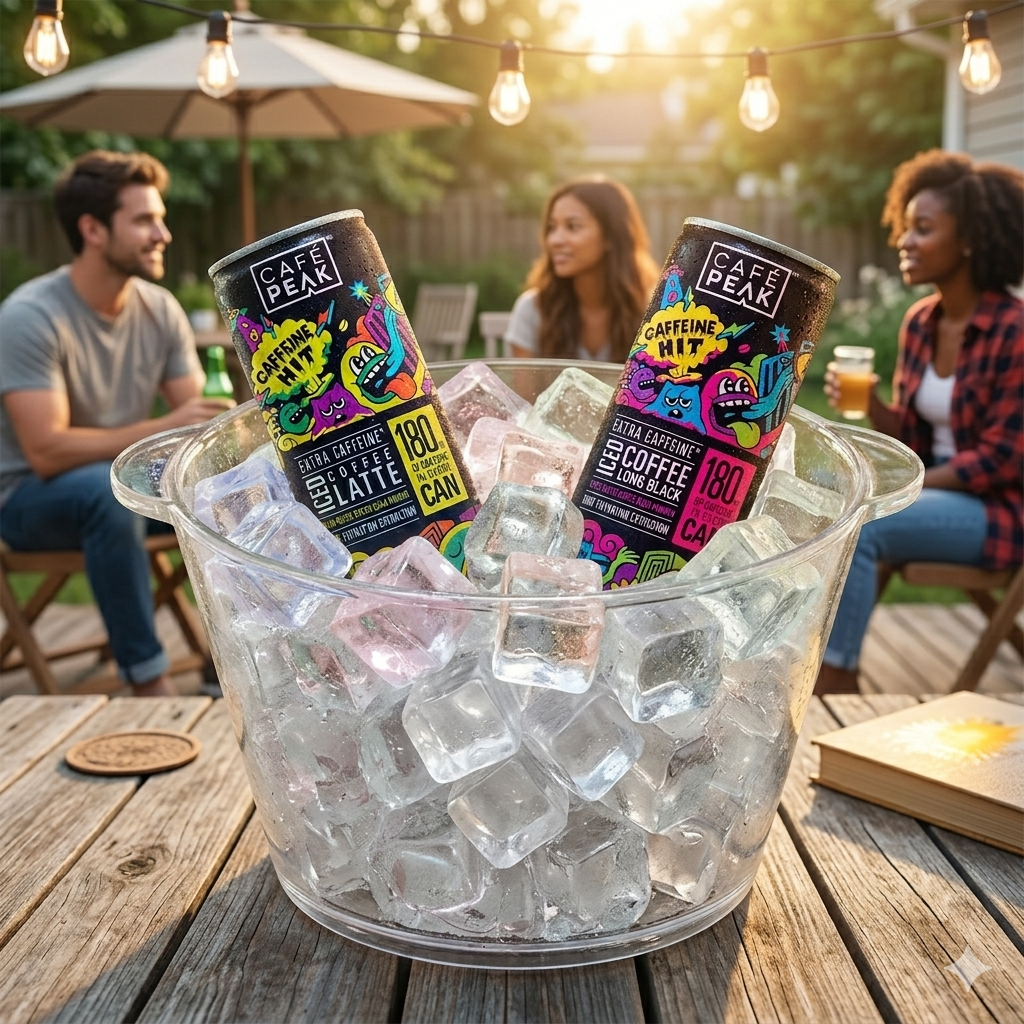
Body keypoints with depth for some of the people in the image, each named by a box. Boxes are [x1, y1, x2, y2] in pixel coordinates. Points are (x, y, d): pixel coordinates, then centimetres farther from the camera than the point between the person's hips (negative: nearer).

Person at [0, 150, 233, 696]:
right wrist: (165, 428, -35)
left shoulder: (160, 308, -4)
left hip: (129, 476, 6)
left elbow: (195, 417, -2)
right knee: (108, 488, -38)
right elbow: (47, 452, -29)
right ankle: (151, 684, -30)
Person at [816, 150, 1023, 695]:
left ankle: (833, 682, -14)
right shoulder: (918, 321, 4)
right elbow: (912, 435, 9)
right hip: (933, 487, 7)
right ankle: (830, 675, -9)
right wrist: (869, 405, -12)